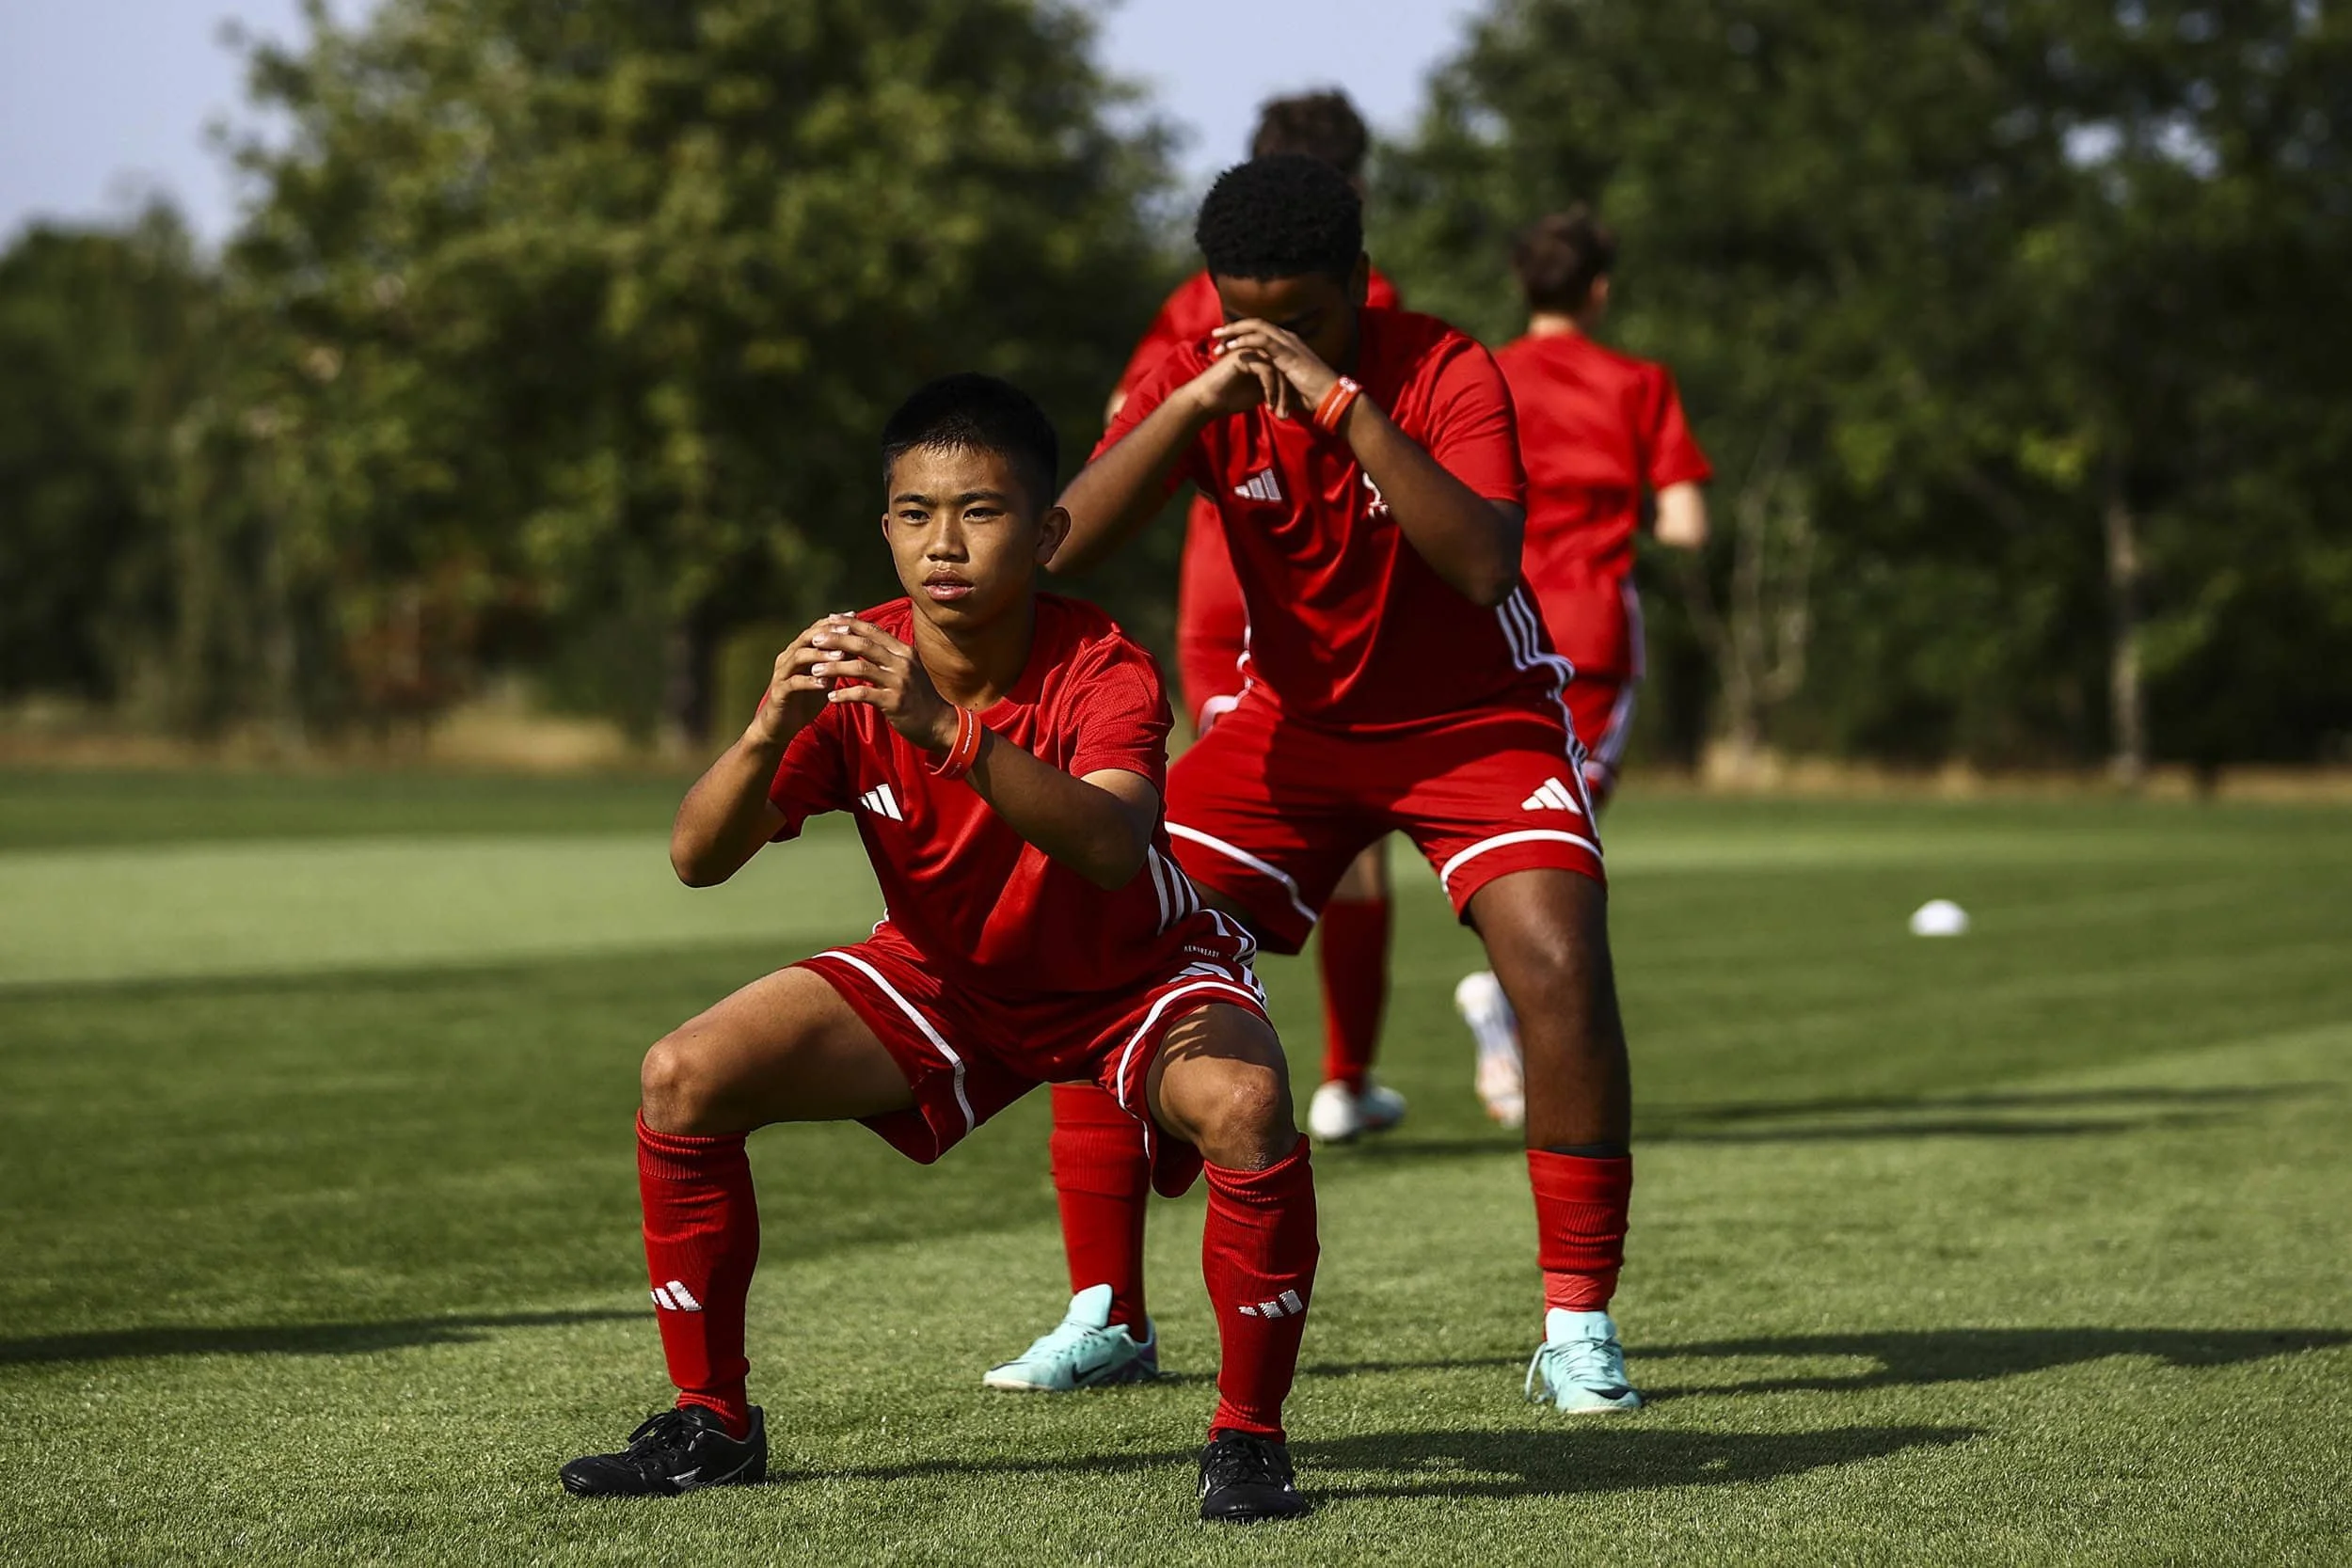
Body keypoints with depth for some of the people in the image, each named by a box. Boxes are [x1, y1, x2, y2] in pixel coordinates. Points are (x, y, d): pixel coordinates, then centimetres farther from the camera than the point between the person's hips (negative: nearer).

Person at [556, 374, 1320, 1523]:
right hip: (946, 976, 4)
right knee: (684, 1078, -12)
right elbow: (697, 859, -25)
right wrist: (770, 733, -45)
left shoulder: (1100, 670, -28)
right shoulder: (853, 670, -17)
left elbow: (1113, 850, -48)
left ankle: (1248, 1436, -15)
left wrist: (951, 731, -60)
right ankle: (712, 1422, 6)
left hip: (1137, 977, -4)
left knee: (1246, 1105, -36)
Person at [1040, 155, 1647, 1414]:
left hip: (1477, 725, -3)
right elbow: (1062, 544, -24)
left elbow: (1485, 564, -39)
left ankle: (1578, 1327, -14)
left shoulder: (1446, 375, -22)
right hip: (1294, 722, 3)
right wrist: (1198, 402, -34)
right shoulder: (1199, 384, -11)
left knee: (1561, 971, -26)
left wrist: (1345, 406, -44)